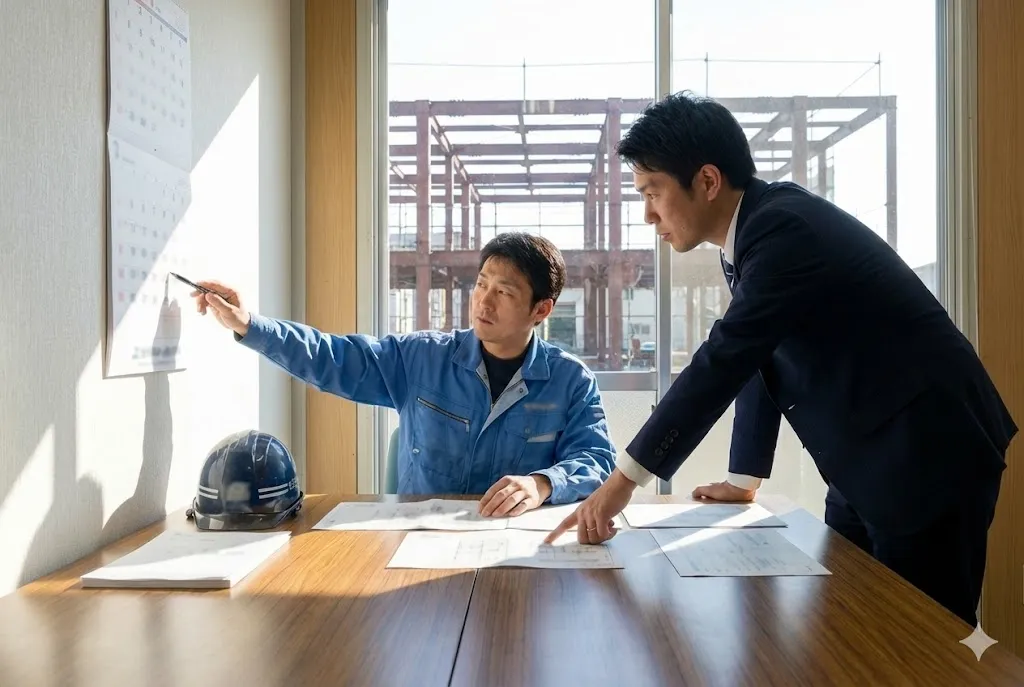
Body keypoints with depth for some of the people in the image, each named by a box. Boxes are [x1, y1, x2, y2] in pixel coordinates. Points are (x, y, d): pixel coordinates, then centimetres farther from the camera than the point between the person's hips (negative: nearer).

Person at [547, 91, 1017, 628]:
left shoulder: (785, 227, -23)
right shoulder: (755, 233, 6)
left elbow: (723, 360, -28)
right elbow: (755, 359, 13)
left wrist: (623, 481, -25)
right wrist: (745, 477, 12)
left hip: (926, 453, -9)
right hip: (866, 459, 9)